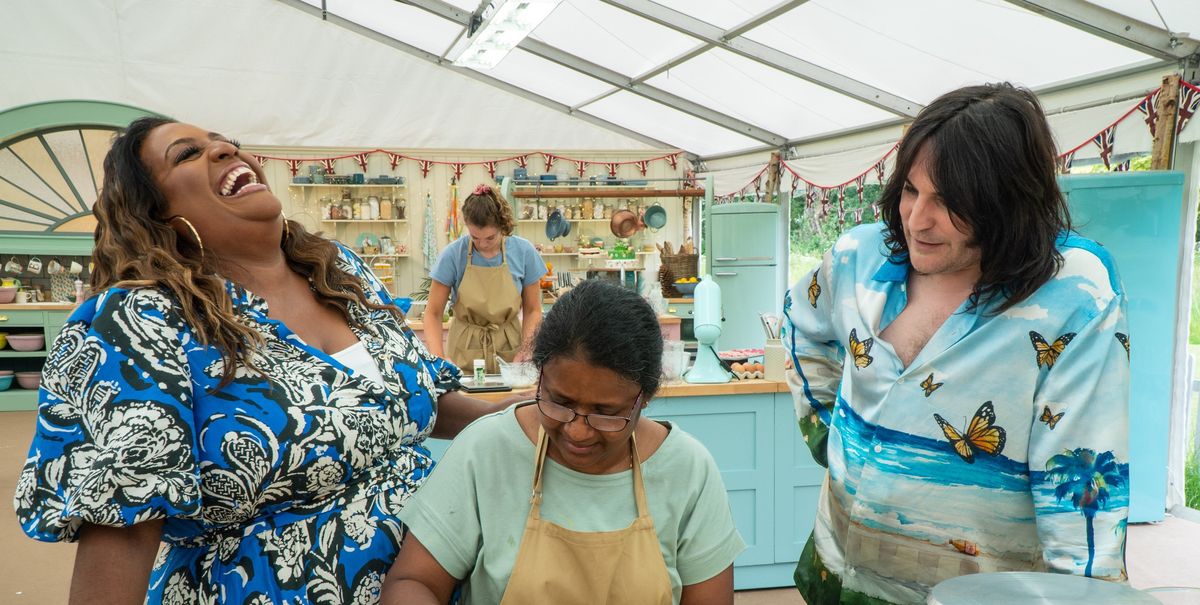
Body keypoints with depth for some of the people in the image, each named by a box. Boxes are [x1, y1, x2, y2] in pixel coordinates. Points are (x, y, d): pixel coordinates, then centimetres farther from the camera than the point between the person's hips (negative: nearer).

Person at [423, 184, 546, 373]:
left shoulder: (523, 251, -6)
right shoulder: (453, 254, -9)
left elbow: (532, 310, 3)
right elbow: (433, 313, -5)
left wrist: (525, 350, -11)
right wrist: (438, 357, -20)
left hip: (509, 350, 1)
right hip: (464, 352, 0)